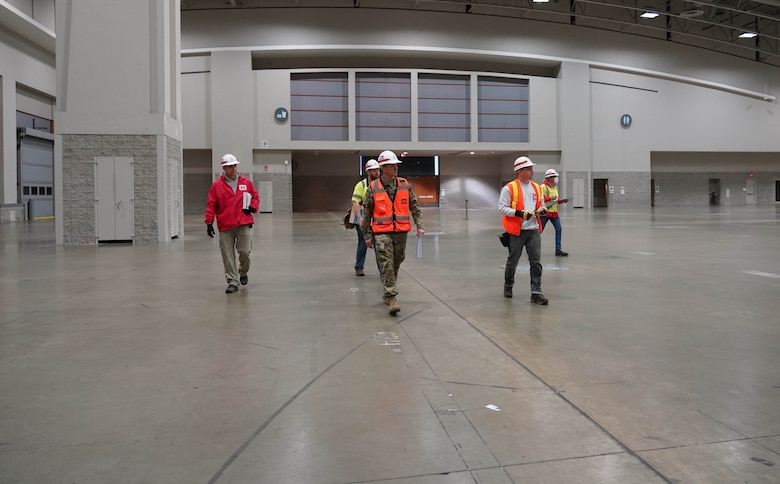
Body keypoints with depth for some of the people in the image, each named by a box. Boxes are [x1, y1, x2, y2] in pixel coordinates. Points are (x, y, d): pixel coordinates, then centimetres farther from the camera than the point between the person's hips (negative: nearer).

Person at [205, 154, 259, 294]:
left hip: (244, 224, 0)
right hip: (225, 226, 0)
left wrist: (253, 207, -4)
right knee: (227, 256, 1)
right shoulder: (217, 185, 4)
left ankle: (243, 273, 25)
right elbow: (211, 205, 3)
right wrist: (209, 223, -3)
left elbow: (255, 197, 16)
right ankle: (232, 282, 12)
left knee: (244, 252, -4)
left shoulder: (246, 182, 7)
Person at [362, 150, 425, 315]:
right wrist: (367, 235, 4)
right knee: (386, 264, -11)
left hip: (401, 232, 3)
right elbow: (366, 213, 4)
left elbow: (414, 207, 11)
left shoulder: (405, 185, 5)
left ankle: (387, 294, 28)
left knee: (396, 264, 11)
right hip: (382, 232, -3)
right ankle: (391, 298, -9)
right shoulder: (373, 187, -1)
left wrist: (419, 226, 1)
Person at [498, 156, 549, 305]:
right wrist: (519, 213, -21)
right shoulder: (509, 188, -8)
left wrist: (542, 209, 0)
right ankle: (508, 285, 34)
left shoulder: (537, 188, 10)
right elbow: (502, 208, -11)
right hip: (516, 231, -4)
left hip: (534, 230, 4)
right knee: (512, 261, 10)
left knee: (536, 262, -2)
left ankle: (536, 292, 2)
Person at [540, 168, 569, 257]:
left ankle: (558, 250, 3)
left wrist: (562, 201, 8)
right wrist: (550, 198, -24)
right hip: (545, 212, -7)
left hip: (554, 212, 7)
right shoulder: (543, 186, -10)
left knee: (559, 229, -1)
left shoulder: (555, 187, 17)